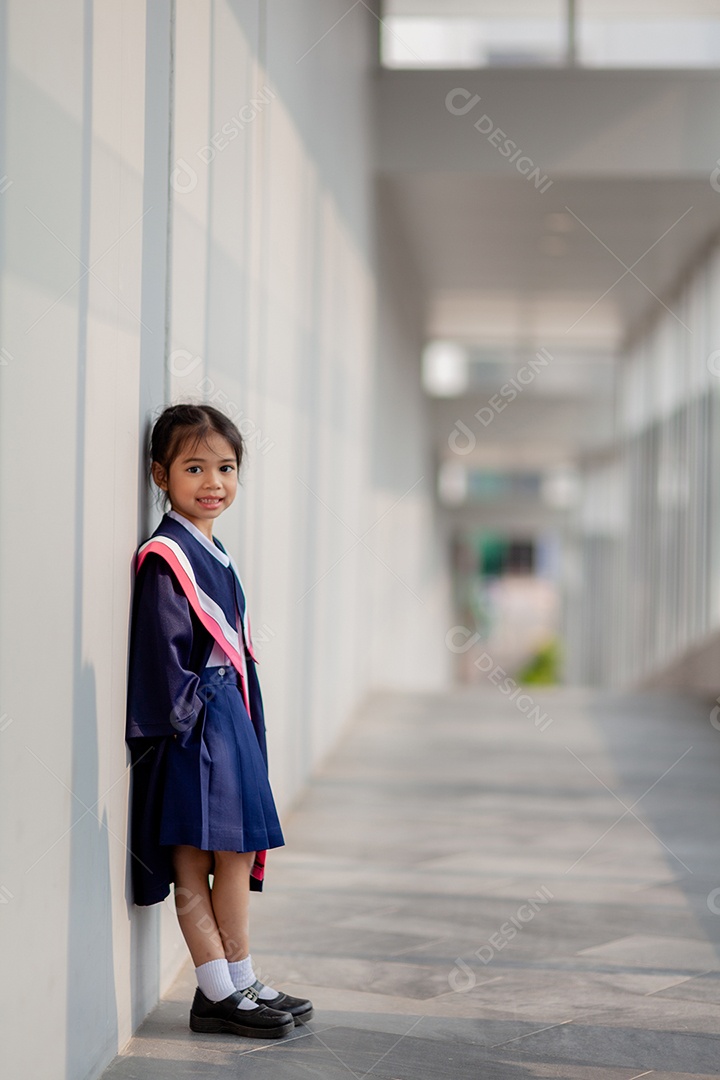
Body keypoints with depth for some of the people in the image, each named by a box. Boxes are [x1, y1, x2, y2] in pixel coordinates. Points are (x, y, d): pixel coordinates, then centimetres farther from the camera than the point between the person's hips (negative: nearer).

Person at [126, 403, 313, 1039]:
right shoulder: (166, 557, -12)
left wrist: (241, 714, 17)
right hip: (193, 725, -9)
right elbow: (163, 653, -17)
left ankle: (240, 985, 19)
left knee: (238, 854, 12)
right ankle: (220, 994, 5)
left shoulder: (214, 553, 16)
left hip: (230, 720, 9)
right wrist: (183, 719, -18)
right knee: (194, 863, -2)